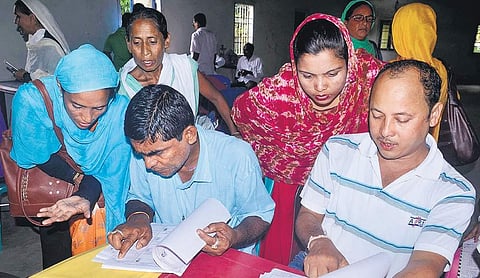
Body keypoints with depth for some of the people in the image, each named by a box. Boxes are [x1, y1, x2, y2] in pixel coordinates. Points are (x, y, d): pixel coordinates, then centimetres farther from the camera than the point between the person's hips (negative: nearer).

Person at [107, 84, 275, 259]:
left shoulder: (238, 157, -21)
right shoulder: (143, 150, -11)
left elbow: (260, 215, -7)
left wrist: (235, 237, -28)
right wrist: (138, 217, -14)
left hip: (226, 260, -1)